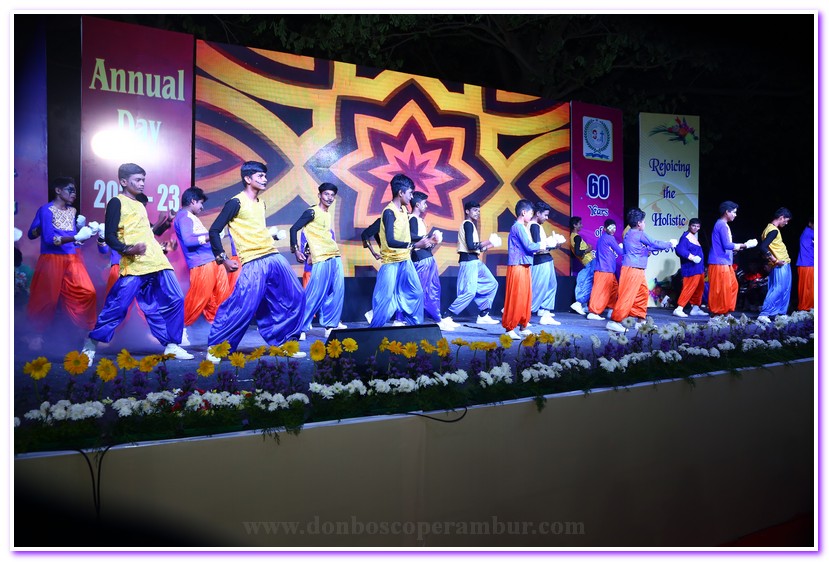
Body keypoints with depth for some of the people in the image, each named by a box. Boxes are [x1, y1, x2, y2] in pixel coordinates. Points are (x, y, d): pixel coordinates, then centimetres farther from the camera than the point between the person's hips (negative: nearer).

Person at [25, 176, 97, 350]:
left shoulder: (72, 211, 9)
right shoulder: (46, 210, -9)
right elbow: (49, 239, -18)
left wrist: (86, 231, -3)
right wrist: (76, 237, -25)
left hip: (72, 259, 5)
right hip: (52, 259, -5)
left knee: (87, 293, -4)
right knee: (46, 298, 3)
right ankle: (37, 335, 20)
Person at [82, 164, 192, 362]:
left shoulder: (140, 204, 24)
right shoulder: (117, 202, 1)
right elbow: (110, 236, -9)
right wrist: (127, 249, -23)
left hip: (157, 262, 7)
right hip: (134, 265, -7)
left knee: (175, 300, 1)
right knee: (116, 307, -8)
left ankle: (171, 346, 8)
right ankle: (90, 345, 6)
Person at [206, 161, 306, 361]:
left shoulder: (261, 203, 17)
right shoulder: (236, 202, -6)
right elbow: (214, 230, -8)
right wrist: (222, 259, -11)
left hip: (273, 258, 8)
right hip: (253, 263, -8)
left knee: (295, 297, 7)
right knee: (242, 305, -15)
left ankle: (283, 343, 17)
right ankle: (215, 348, -1)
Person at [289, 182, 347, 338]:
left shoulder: (328, 214, 17)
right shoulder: (312, 212, -6)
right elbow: (294, 229, -10)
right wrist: (296, 250, -17)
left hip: (335, 256, 8)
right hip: (321, 258, -8)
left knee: (337, 292, 5)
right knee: (316, 294, -10)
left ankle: (331, 324, 13)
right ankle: (300, 327, -2)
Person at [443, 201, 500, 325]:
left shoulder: (471, 225, 20)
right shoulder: (468, 224, -9)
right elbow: (470, 246, -18)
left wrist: (489, 246, 14)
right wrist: (487, 242, -9)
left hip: (475, 261, 10)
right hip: (468, 261, -10)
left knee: (492, 284, 10)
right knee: (470, 291, -15)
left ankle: (483, 315, 12)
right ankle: (446, 317, -9)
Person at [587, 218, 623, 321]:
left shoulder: (602, 238, 18)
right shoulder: (610, 238, -9)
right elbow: (620, 252, -6)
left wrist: (615, 253, 11)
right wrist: (621, 247, 13)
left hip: (608, 270, 10)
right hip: (605, 270, -10)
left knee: (614, 289, 14)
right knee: (601, 291, -9)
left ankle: (611, 311, 18)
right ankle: (593, 312, -10)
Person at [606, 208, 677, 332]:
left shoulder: (630, 234, 17)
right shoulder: (640, 234, -10)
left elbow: (645, 248, 25)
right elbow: (655, 244, -6)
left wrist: (666, 245, 26)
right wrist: (670, 244, 11)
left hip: (637, 270, 10)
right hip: (632, 269, -10)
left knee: (643, 293, 16)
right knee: (627, 296, -11)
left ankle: (641, 320, 21)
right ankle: (614, 321, -11)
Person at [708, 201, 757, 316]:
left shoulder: (723, 225, 18)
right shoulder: (722, 225, -13)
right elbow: (727, 245, -20)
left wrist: (741, 246, 13)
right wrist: (745, 245, -12)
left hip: (725, 263, 10)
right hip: (720, 263, -10)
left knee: (733, 286, 12)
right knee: (720, 289, -6)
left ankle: (726, 310, 18)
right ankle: (718, 313, 0)